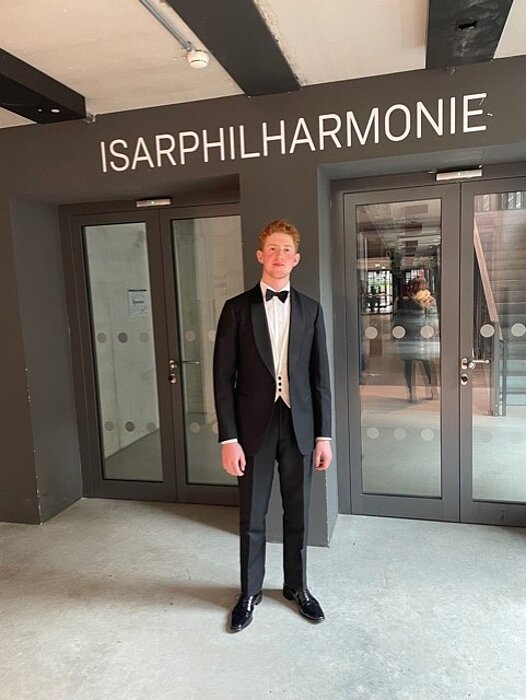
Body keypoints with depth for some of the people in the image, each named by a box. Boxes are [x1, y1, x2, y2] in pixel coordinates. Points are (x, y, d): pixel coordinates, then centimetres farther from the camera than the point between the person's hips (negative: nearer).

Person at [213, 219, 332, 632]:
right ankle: (250, 592, 33)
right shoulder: (237, 308, -3)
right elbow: (223, 377, -5)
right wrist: (228, 439, -10)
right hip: (254, 427, -1)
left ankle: (297, 586, 37)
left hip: (299, 426, 2)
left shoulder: (310, 310, 4)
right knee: (252, 517, 12)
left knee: (298, 514, 15)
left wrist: (324, 434, 1)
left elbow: (320, 376, 4)